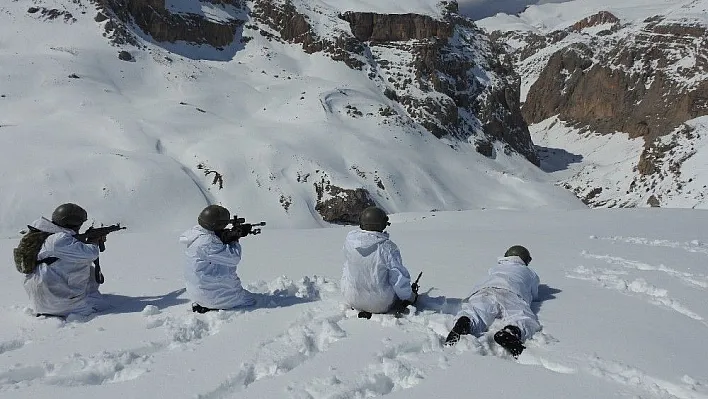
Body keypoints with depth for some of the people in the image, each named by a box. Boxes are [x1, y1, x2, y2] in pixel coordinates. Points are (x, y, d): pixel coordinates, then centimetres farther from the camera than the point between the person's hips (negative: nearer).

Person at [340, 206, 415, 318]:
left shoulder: (350, 239, -13)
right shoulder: (388, 247, -23)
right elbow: (399, 278, -14)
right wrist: (408, 298, 5)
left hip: (352, 299, 3)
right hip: (381, 303, -3)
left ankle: (364, 311, 25)